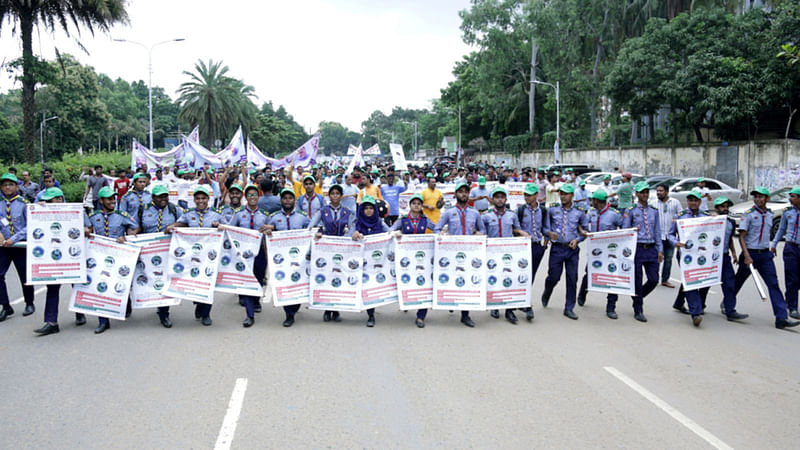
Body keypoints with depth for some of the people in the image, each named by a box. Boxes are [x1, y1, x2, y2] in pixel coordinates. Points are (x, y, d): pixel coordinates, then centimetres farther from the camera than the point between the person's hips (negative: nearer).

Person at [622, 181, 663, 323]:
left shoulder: (654, 211, 13)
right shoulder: (630, 211, 1)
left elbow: (658, 232, 13)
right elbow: (624, 231, 2)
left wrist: (660, 250, 8)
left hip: (651, 249, 4)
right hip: (637, 248, -4)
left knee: (654, 280, -1)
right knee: (637, 280, 1)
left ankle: (638, 296, 28)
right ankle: (638, 311, 13)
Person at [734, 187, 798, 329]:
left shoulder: (769, 215, 9)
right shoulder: (749, 214, -8)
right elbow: (741, 237, -13)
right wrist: (747, 256, -21)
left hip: (765, 255, 4)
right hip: (750, 253, -4)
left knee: (773, 284, -5)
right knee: (738, 282, 9)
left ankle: (781, 318, -9)